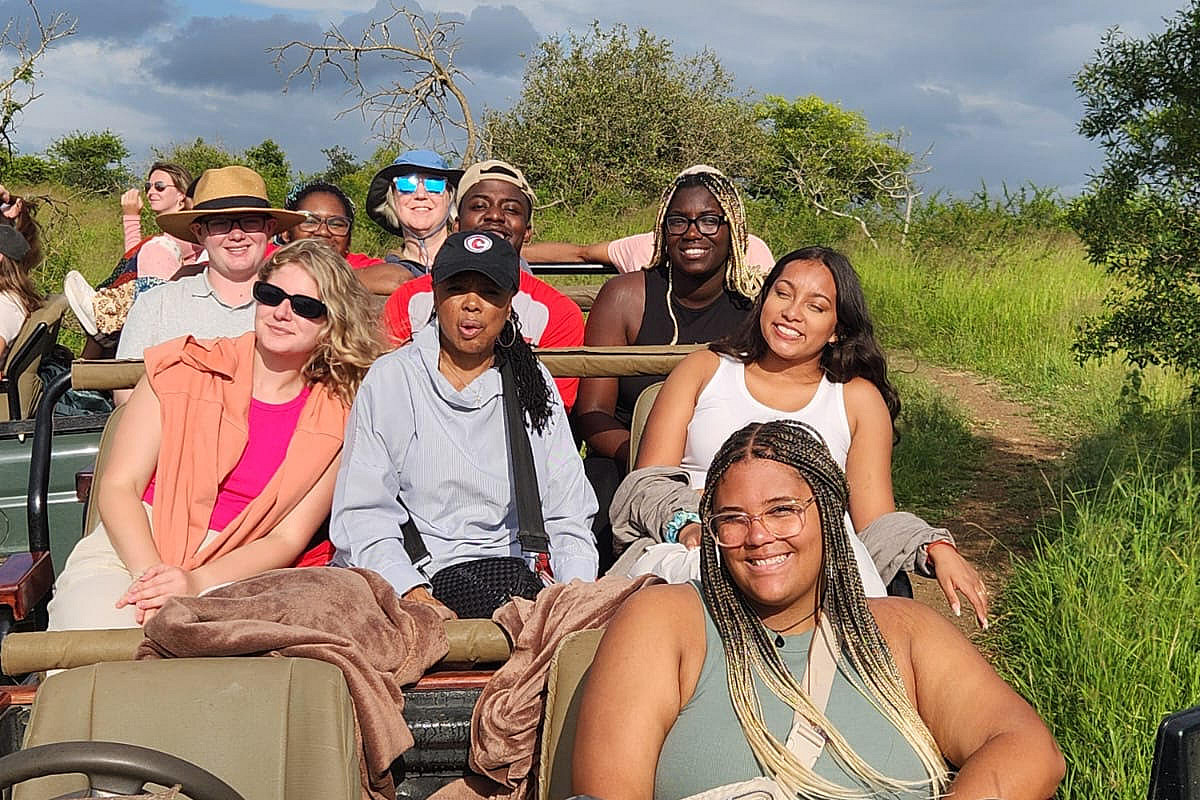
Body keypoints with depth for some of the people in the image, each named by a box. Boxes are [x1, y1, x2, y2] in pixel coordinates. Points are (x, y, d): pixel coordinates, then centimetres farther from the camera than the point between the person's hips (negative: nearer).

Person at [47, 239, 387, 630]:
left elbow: (287, 539, 0)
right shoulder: (181, 367, 5)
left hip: (230, 575, 0)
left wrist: (197, 582, -17)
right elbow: (118, 485, 1)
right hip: (126, 555, 0)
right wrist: (150, 574, -17)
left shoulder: (336, 418, 6)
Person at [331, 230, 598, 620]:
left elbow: (568, 514, 13)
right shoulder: (390, 380, 7)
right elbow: (361, 514, -2)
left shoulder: (532, 383, 16)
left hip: (515, 571, 3)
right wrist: (412, 594, -19)